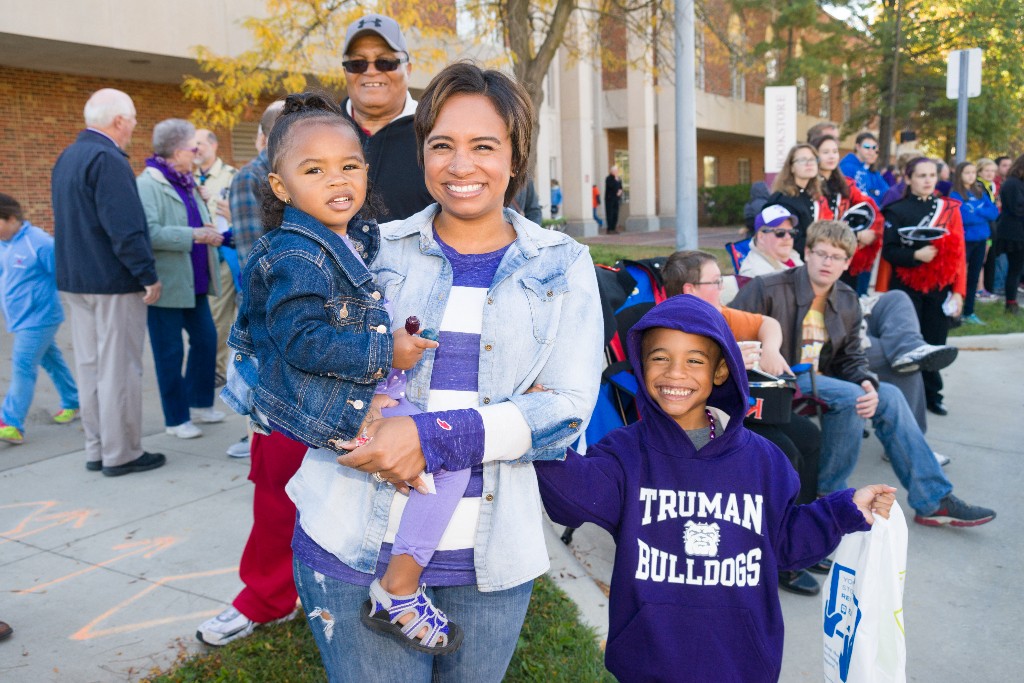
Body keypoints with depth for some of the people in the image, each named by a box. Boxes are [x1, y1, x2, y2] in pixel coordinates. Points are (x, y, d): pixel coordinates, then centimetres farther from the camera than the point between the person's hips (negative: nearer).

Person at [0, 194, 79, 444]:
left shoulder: (40, 243, -19)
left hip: (38, 318, -8)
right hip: (20, 318, 8)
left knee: (23, 367, -10)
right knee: (51, 360, 19)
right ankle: (72, 402, 33)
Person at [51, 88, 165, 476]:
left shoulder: (67, 158, 14)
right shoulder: (108, 159, -17)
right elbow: (125, 228, -23)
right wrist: (148, 275, -18)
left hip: (75, 279, 9)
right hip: (112, 282, -9)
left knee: (89, 365, 13)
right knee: (118, 368, -2)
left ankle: (96, 449, 20)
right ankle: (120, 454, 5)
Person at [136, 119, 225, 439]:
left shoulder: (185, 183, 14)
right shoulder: (147, 184, -14)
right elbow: (149, 232, -27)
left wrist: (210, 234, 4)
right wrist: (193, 235, -23)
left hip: (194, 282, 8)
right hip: (167, 284, -8)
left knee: (206, 339, 13)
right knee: (170, 352, 2)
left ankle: (200, 403, 30)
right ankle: (176, 419, 15)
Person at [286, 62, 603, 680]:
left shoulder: (562, 267, 3)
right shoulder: (374, 250, 4)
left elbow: (569, 407, -7)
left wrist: (436, 435, -20)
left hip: (490, 558, 1)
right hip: (356, 544, 0)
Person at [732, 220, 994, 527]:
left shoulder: (847, 301, 10)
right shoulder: (767, 289, -11)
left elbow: (852, 358, 8)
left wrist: (868, 384, -15)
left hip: (818, 379, 8)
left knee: (889, 395, -6)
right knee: (849, 395, -28)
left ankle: (933, 501, 1)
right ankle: (827, 495, -11)